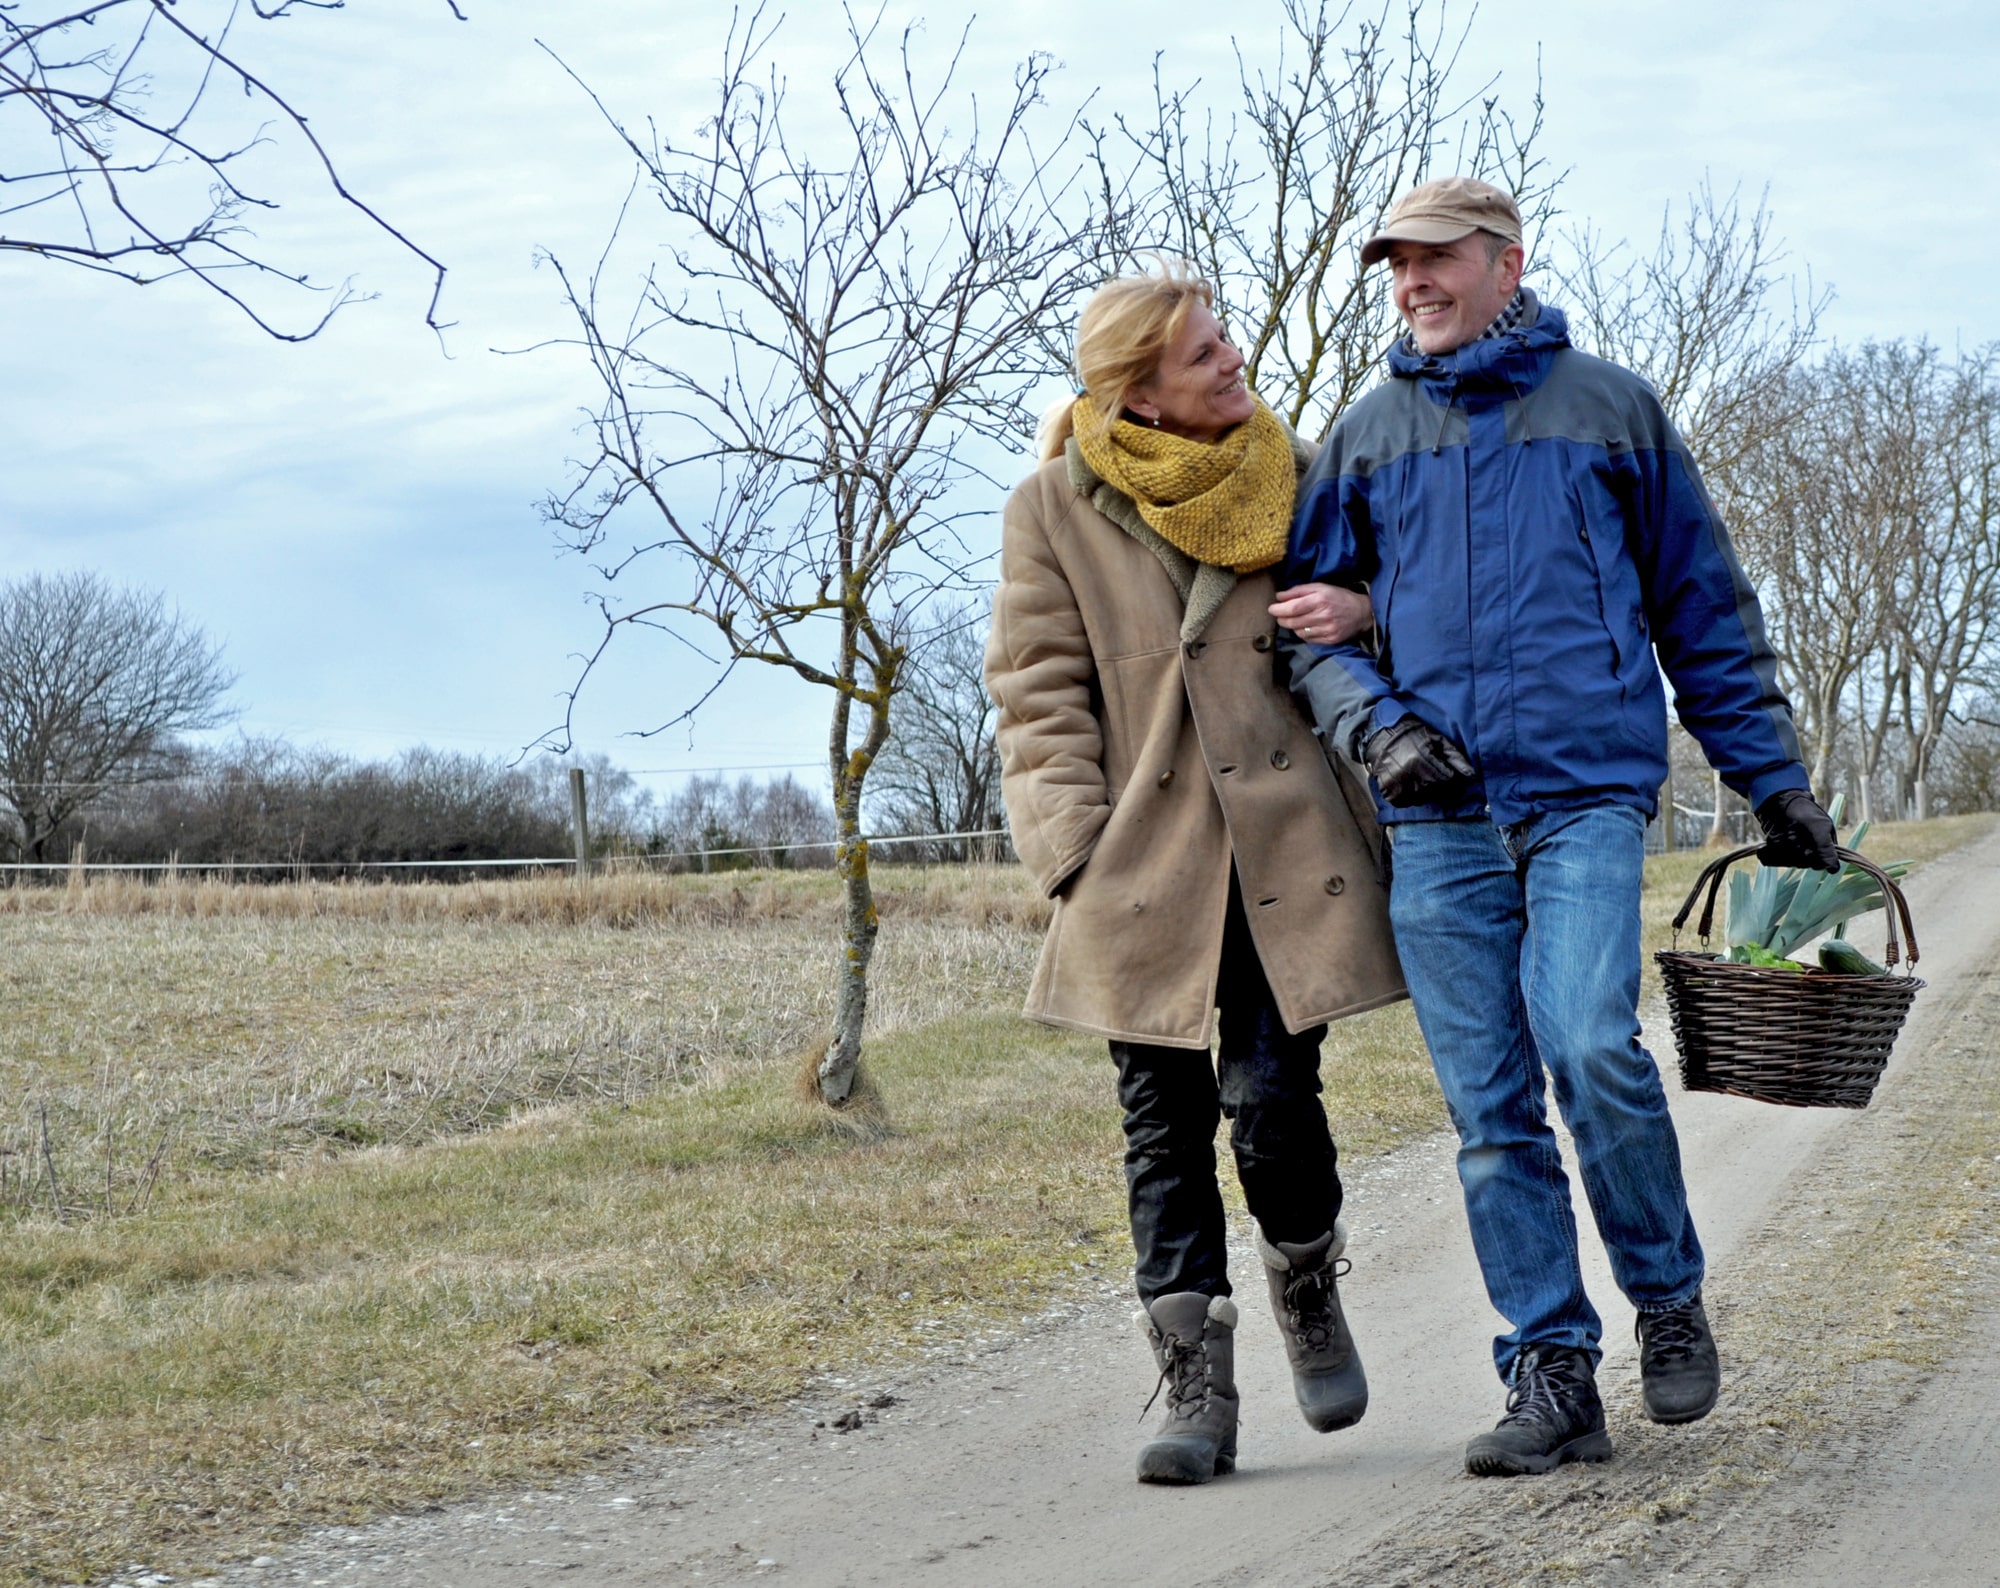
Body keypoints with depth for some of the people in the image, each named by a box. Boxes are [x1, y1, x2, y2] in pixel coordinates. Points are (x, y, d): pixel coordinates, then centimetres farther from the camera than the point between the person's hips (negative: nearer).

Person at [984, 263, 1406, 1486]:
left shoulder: (1295, 473, 8)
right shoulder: (1054, 509, 1)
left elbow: (1368, 611, 20)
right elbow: (1041, 693, 2)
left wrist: (1361, 610, -5)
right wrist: (1079, 846, -8)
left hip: (1287, 845, 1)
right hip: (1145, 863, -1)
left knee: (1272, 1096, -7)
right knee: (1165, 1123, 0)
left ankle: (1310, 1287, 23)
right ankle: (1197, 1389, 6)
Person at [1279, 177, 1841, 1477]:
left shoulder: (1614, 410, 9)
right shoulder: (1369, 436, 14)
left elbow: (1705, 605, 13)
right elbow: (1309, 617, 15)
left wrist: (1774, 777, 10)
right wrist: (1375, 726, -5)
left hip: (1588, 793, -3)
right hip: (1437, 816, 3)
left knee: (1592, 1047, -21)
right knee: (1492, 1113, 0)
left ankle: (1671, 1298, 3)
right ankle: (1553, 1377, 7)